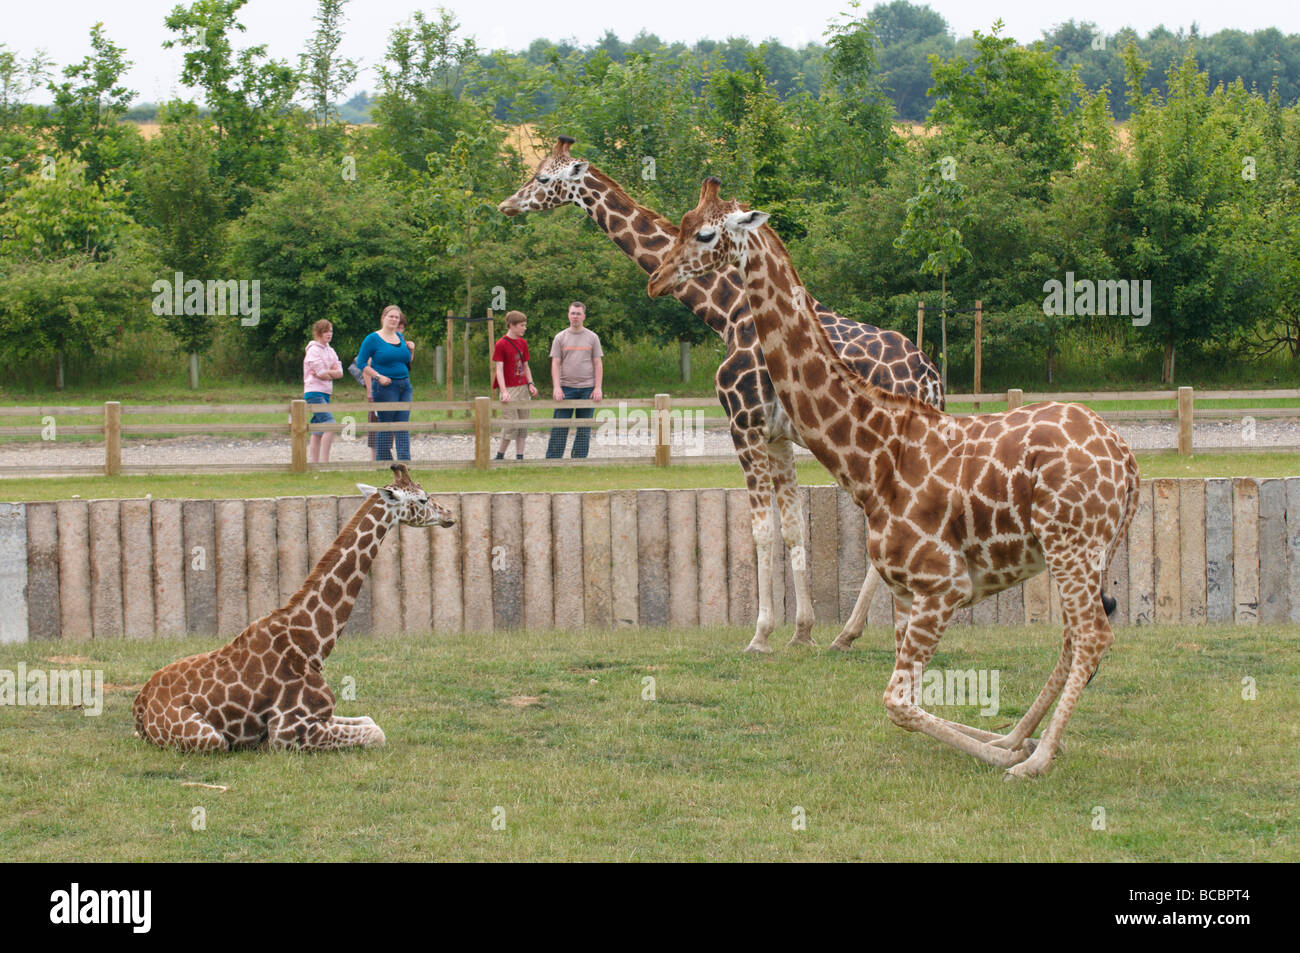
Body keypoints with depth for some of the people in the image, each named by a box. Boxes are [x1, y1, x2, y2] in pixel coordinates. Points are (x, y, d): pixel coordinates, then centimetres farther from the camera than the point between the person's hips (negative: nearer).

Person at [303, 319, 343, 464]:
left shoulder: (330, 351, 16)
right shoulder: (313, 350, -8)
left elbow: (339, 373, 6)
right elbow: (322, 374, -15)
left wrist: (326, 373, -10)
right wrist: (332, 373, 3)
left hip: (325, 393, 9)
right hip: (314, 392, -9)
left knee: (318, 431, 9)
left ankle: (312, 461, 11)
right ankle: (324, 461, -20)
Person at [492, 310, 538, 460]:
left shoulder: (522, 343, 11)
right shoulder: (501, 344, -10)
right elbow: (499, 369, -13)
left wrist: (530, 384, 4)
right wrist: (504, 391, -22)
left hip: (523, 388, 7)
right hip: (509, 390, -7)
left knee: (523, 425, 5)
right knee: (512, 425, -9)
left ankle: (520, 457, 8)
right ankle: (500, 455, 6)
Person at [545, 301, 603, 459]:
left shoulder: (592, 337, 8)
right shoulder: (560, 338, 7)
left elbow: (598, 364, 7)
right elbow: (555, 364, 3)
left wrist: (597, 388, -3)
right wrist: (556, 387, -9)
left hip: (587, 388, 1)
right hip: (566, 387, -1)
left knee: (584, 428, 3)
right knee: (560, 427, -3)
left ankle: (579, 459, 9)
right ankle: (552, 459, 0)